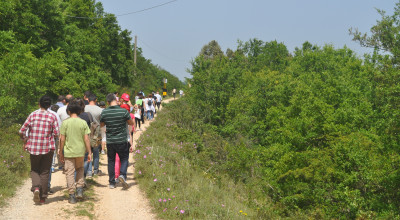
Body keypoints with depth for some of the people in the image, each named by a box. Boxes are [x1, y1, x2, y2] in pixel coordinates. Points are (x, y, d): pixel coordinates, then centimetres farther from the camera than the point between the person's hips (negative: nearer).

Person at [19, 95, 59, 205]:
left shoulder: (32, 115, -2)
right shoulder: (52, 117, -3)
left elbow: (22, 132, -2)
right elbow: (56, 134, -7)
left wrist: (25, 140, 16)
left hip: (34, 147, 0)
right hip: (48, 148, 0)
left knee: (34, 170, 17)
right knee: (45, 172, 10)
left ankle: (36, 188, -9)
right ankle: (43, 197, 13)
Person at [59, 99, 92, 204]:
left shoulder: (65, 122, -7)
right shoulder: (83, 122, -4)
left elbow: (62, 139, -5)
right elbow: (86, 139, -4)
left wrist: (61, 152, 6)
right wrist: (89, 152, 2)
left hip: (69, 152, -2)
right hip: (80, 151, 2)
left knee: (70, 173, 6)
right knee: (80, 169, 24)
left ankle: (72, 196, 8)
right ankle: (80, 190, 13)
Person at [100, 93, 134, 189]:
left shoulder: (104, 112, -5)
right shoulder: (124, 111, -12)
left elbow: (101, 125, 11)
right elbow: (131, 123, 1)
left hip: (110, 141, 2)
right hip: (122, 141, -2)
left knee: (111, 161, 13)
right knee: (124, 158, 14)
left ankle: (112, 183, 16)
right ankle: (122, 175, -10)